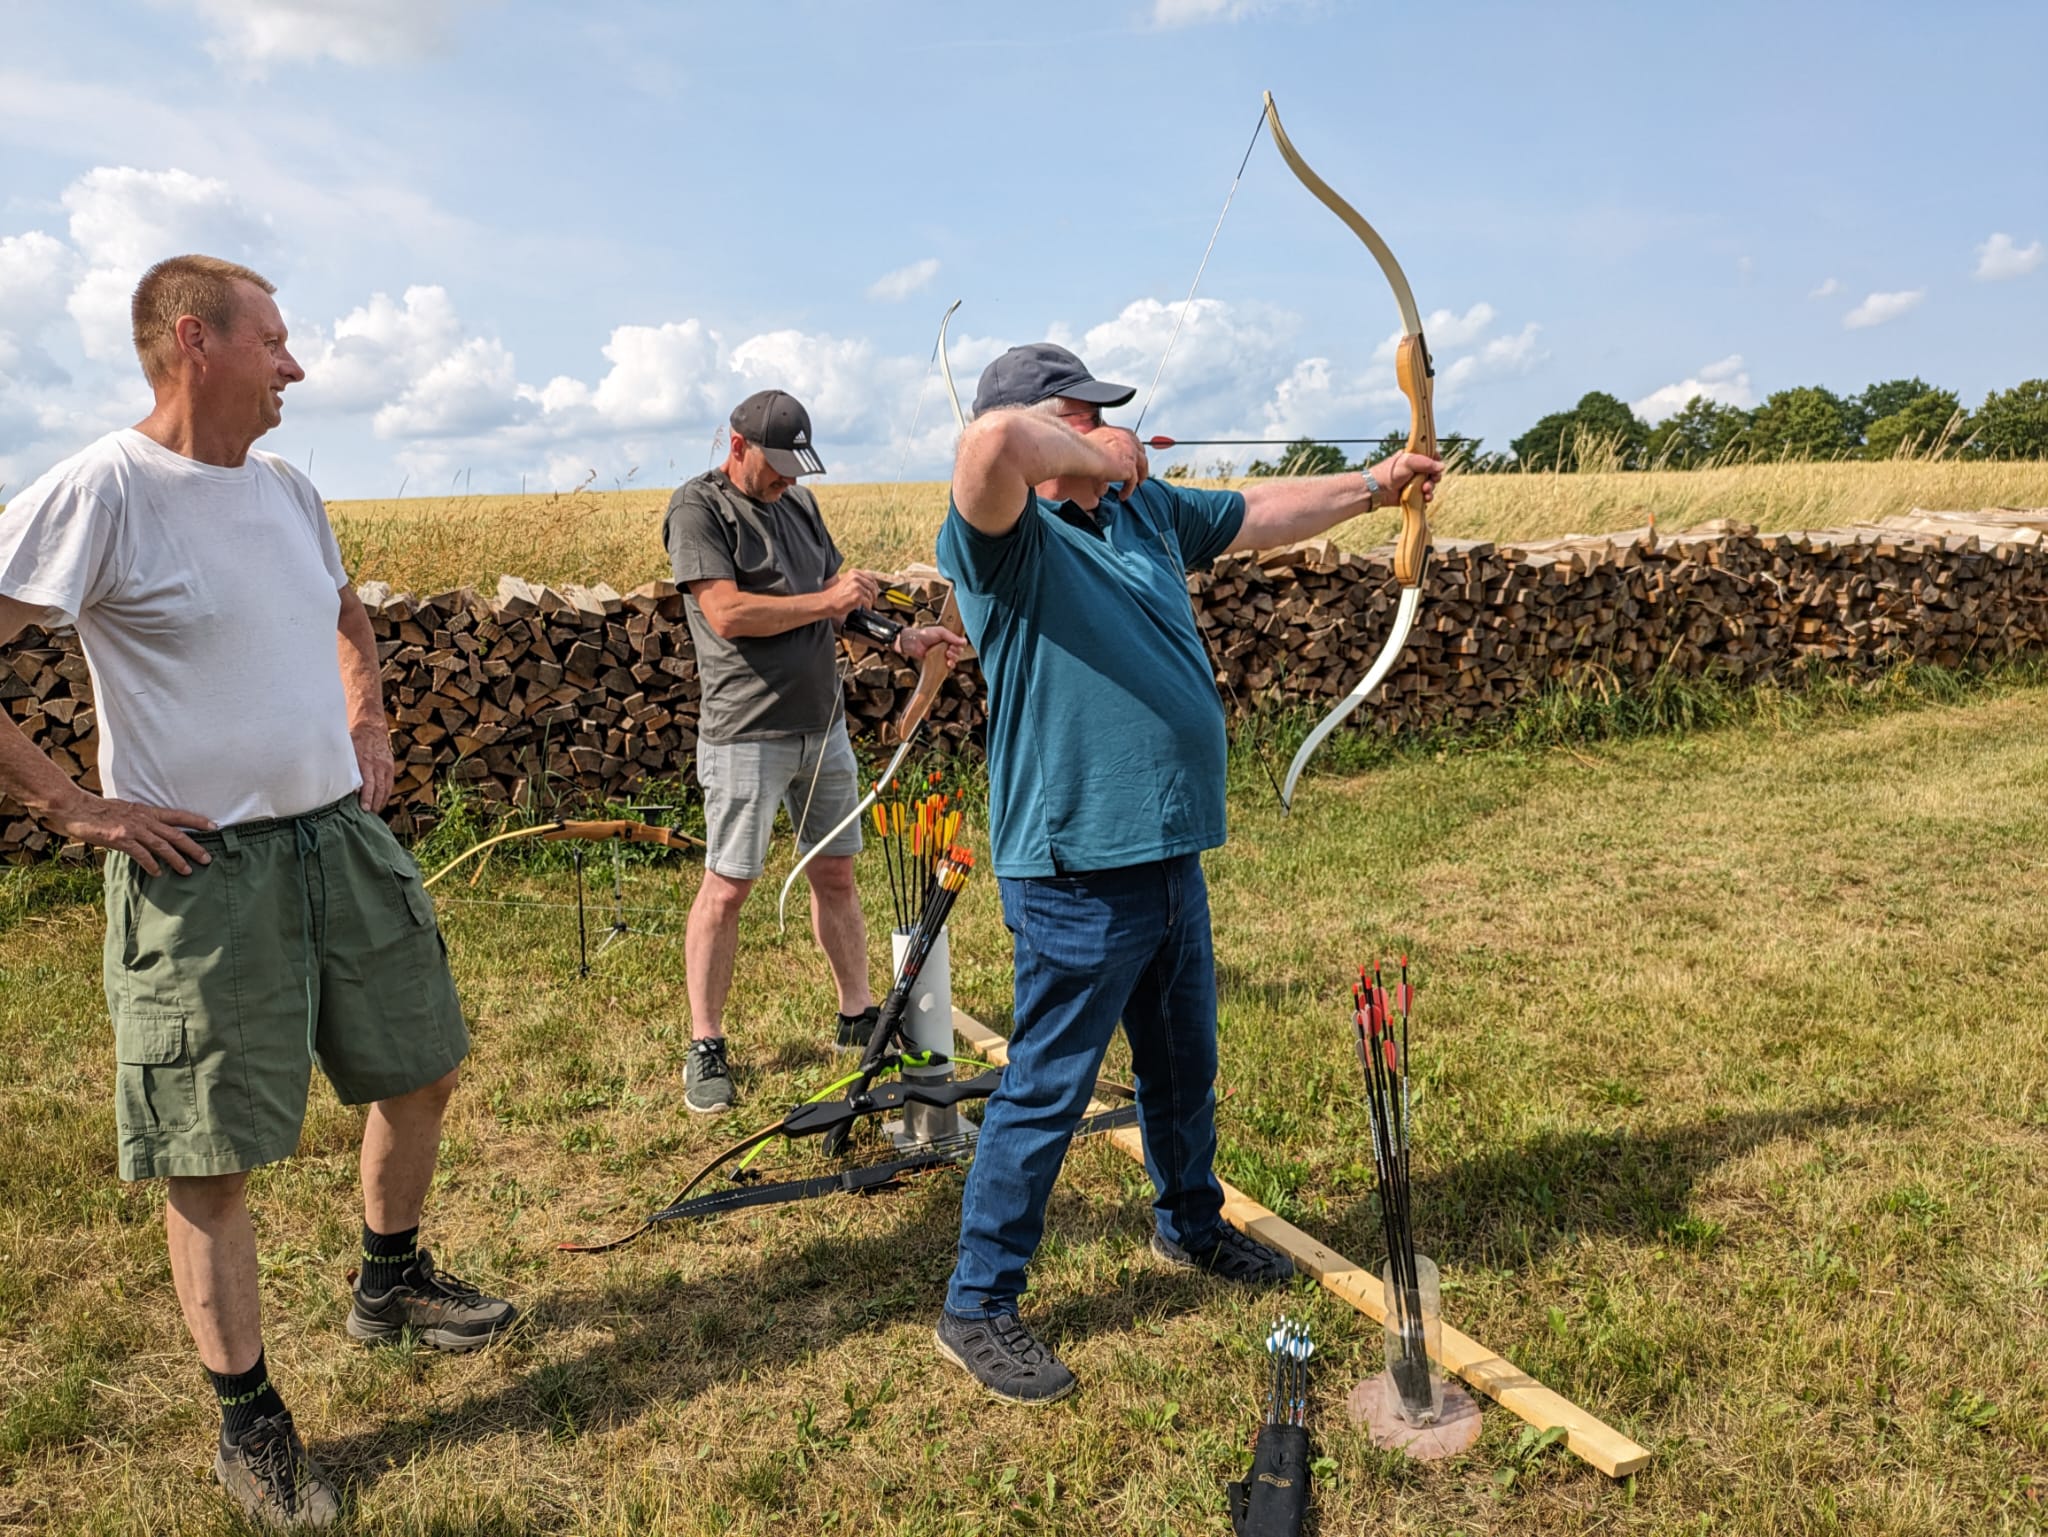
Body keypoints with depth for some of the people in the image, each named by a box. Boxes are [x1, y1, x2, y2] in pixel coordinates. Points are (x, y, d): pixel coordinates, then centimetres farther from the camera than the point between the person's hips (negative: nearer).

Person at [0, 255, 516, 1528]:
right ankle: (250, 1423, 21)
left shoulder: (290, 491, 9)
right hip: (203, 868, -7)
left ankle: (393, 1281, 41)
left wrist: (369, 727, 14)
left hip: (345, 837, 7)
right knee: (212, 1155, 4)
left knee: (423, 1067, 17)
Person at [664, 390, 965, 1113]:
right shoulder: (698, 507, -8)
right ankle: (705, 1047, 11)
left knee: (834, 873, 13)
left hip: (823, 725, 7)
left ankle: (857, 1015, 26)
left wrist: (904, 639, 4)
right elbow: (727, 614, -19)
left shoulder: (798, 502, 14)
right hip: (747, 735, -7)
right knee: (726, 888, 0)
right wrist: (825, 601, -15)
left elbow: (842, 596, 19)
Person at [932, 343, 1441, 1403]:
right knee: (1046, 1091, 1)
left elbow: (1258, 516, 26)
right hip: (1076, 875, -8)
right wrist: (1096, 460, -19)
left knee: (1185, 1064, 24)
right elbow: (993, 441, -36)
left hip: (1170, 856, 8)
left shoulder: (1146, 511, 12)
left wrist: (1372, 486, 28)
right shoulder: (1003, 541, -15)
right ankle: (978, 1309, 18)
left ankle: (1190, 1224, 48)